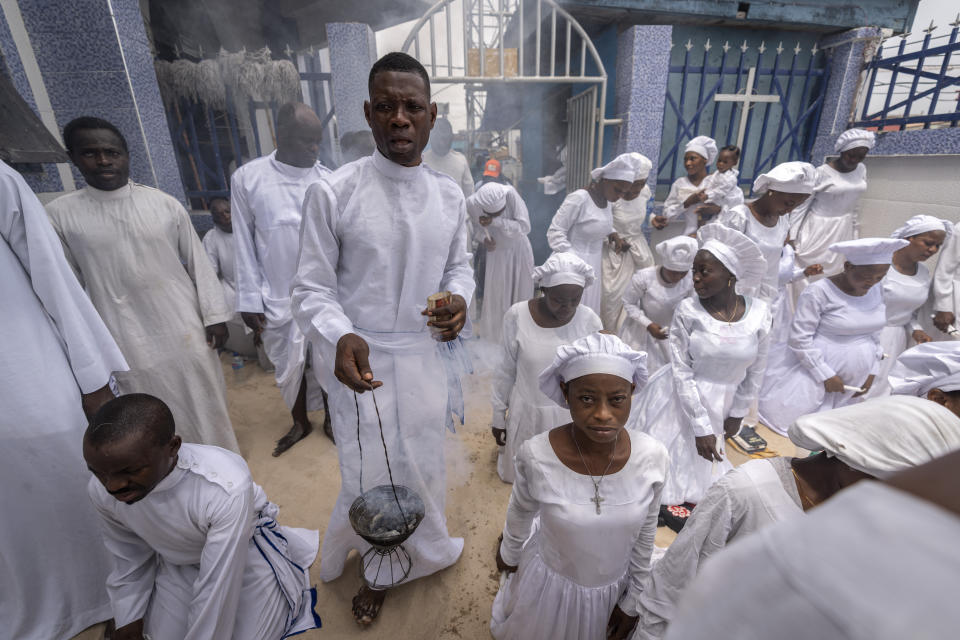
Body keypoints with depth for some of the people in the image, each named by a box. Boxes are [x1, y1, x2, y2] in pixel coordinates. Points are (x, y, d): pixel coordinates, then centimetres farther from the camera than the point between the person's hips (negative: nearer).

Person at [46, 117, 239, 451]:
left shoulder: (165, 204, 0)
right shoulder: (59, 214, 0)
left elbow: (198, 263, 1)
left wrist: (215, 315, -2)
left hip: (184, 328, 0)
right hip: (126, 341, 0)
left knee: (205, 405, 10)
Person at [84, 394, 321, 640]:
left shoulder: (227, 487, -42)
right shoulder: (101, 490, -22)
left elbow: (216, 588, -29)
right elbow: (127, 554, 0)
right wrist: (128, 617, 8)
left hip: (247, 549, -4)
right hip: (177, 561, 4)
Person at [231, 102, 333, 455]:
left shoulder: (326, 179, -4)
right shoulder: (247, 178, -4)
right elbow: (244, 243, -1)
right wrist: (249, 299, -2)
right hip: (278, 299, 1)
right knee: (289, 367, 16)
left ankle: (330, 419, 37)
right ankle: (300, 423, 41)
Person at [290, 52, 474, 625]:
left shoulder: (450, 196, 2)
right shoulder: (333, 193, -11)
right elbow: (312, 288, -7)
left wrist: (460, 297, -11)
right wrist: (340, 337, -27)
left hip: (425, 354, 5)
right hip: (361, 360, -4)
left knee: (423, 467, 19)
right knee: (372, 478, 8)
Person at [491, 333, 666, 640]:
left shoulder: (652, 457, -26)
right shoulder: (536, 455, -31)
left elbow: (645, 536, -8)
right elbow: (521, 513, -9)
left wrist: (632, 602, 3)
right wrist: (509, 553, 8)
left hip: (616, 587, 2)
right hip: (551, 583, -1)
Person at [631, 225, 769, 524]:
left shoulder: (759, 313, -13)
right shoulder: (687, 311, -20)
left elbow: (756, 370, 0)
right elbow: (682, 372, -17)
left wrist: (737, 413, 6)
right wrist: (701, 428, -16)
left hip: (721, 401, 2)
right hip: (680, 397, -2)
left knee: (702, 456, 20)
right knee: (675, 450, 15)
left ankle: (693, 492, 50)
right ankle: (670, 498, 43)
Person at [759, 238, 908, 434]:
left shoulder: (877, 291, 1)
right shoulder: (818, 292, -20)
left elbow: (874, 334, 11)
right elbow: (800, 339, -20)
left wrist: (871, 373, 6)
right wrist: (826, 375, -16)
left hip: (855, 377, 6)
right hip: (815, 369, -6)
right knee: (784, 414, -1)